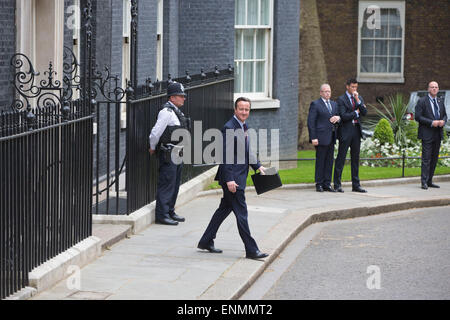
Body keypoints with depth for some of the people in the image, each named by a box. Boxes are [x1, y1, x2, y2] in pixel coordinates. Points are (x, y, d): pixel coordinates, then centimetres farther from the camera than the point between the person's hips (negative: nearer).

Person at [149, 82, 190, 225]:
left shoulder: (176, 111, 14)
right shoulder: (166, 112, -17)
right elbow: (155, 133, -18)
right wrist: (153, 148, -4)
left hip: (177, 153, 10)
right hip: (168, 154, -10)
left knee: (175, 184, 15)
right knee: (166, 184, -7)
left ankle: (170, 212, 24)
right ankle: (162, 215, -3)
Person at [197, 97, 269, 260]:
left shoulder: (244, 127, 13)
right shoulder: (229, 128, -16)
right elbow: (225, 156, -20)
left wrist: (257, 166, 15)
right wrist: (229, 180, -23)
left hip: (239, 176, 10)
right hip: (232, 177, -10)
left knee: (225, 208, 16)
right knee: (241, 212, -6)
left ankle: (206, 241, 26)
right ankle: (251, 250, -2)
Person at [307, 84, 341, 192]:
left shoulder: (334, 104, 18)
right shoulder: (315, 104, -3)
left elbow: (337, 118, 22)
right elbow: (311, 122, -8)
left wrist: (338, 118, -4)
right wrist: (313, 138, -15)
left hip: (331, 138, 7)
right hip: (321, 137, -6)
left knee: (329, 161, 7)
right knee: (320, 161, -4)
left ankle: (327, 184, 12)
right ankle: (319, 184, 1)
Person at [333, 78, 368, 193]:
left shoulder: (359, 98, 12)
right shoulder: (341, 99, -6)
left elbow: (364, 112, -1)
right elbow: (344, 116, -15)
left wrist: (358, 100, -10)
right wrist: (356, 112, -5)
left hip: (356, 131, 6)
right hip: (346, 131, -6)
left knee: (355, 159, 8)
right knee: (341, 158, -3)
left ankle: (356, 185, 12)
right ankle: (337, 184, 0)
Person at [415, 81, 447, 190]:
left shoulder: (440, 102, 14)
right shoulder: (422, 101, -5)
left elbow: (444, 115, 21)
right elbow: (418, 117, -10)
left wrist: (443, 121, -3)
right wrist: (431, 122, -18)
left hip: (438, 134, 6)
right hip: (427, 134, -6)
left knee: (434, 158, 9)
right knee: (426, 158, -10)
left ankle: (429, 181, 15)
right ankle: (424, 182, -9)